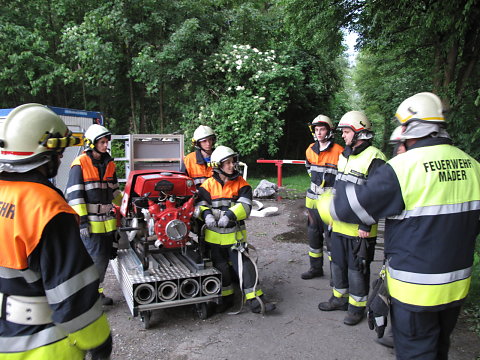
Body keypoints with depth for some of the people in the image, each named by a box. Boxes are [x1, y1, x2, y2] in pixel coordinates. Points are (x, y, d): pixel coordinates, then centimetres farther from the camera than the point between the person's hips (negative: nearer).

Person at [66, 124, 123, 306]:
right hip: (90, 222, -7)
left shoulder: (109, 164, 13)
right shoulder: (80, 164, -8)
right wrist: (82, 220, -16)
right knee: (96, 258, -6)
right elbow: (75, 195, -12)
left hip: (107, 220, 7)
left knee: (105, 256, 10)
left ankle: (96, 290, 27)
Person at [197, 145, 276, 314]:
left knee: (245, 266, -9)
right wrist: (207, 214, -27)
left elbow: (245, 205, -12)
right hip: (214, 236, 1)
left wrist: (229, 215, -27)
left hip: (235, 234, -1)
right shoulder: (208, 185, 2)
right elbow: (201, 204, -5)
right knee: (220, 268, 11)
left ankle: (255, 301, -2)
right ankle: (226, 299, 28)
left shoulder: (241, 183, 0)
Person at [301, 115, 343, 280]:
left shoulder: (338, 152, -13)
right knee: (313, 235, 15)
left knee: (331, 237, -4)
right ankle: (316, 268, 30)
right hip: (313, 199, 7)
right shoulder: (310, 150, 7)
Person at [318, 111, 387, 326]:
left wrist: (366, 225, -20)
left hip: (359, 228, -8)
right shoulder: (345, 155, 13)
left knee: (357, 268, 5)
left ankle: (357, 307, 22)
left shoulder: (374, 159, -15)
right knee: (338, 262, 19)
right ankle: (340, 298, 37)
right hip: (339, 224, 9)